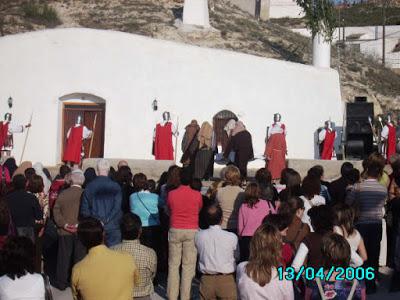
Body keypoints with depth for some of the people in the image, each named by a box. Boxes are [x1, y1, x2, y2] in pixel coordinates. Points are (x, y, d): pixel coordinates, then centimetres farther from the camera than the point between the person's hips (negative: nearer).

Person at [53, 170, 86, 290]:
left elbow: (56, 210, -4)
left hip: (65, 231, 2)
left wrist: (63, 224, -7)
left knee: (64, 257, 9)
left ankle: (62, 282, 13)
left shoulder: (63, 193, -1)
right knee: (79, 257, 6)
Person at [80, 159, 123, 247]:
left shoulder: (90, 186, -1)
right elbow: (117, 208, -8)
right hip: (112, 227, -2)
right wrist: (107, 221, 0)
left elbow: (84, 209, 1)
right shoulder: (115, 187, -6)